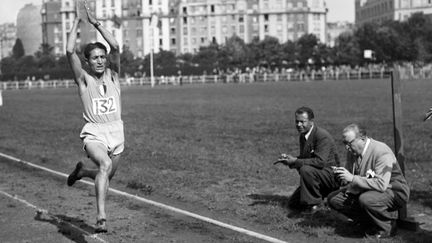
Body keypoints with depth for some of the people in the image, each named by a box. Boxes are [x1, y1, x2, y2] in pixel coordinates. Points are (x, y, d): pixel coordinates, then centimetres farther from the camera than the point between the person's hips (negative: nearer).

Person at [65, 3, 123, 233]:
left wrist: (95, 22, -6)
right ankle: (101, 217, -32)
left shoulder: (113, 74, 6)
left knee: (106, 175, 16)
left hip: (116, 131, 4)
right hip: (94, 133, -4)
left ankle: (82, 171, 50)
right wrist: (77, 21, -5)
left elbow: (115, 47, -9)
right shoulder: (84, 78, 0)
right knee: (105, 165, -32)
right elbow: (70, 51, -13)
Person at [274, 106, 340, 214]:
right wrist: (289, 159, -7)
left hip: (331, 176, -9)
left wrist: (295, 161, -28)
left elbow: (320, 162, -31)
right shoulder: (303, 136, 7)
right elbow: (303, 158, 14)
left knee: (306, 170, -36)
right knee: (292, 204, 6)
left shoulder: (323, 136, -21)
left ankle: (314, 203, -19)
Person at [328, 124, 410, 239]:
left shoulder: (381, 152, -26)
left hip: (393, 192, -8)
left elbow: (381, 184, -35)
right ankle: (372, 222, 6)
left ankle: (386, 227, -9)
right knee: (333, 198, -3)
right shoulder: (352, 152, -1)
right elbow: (350, 177, 12)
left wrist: (352, 178, -36)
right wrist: (341, 175, -12)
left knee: (366, 199, -38)